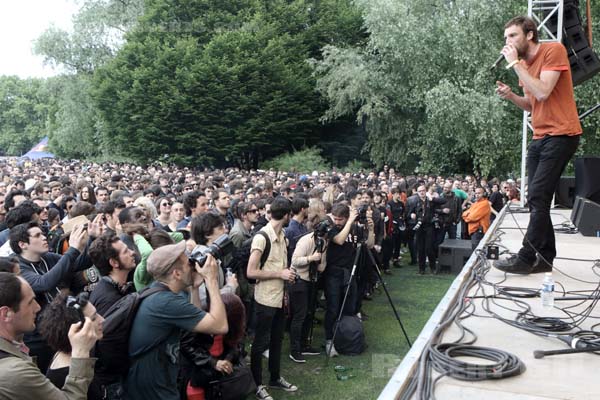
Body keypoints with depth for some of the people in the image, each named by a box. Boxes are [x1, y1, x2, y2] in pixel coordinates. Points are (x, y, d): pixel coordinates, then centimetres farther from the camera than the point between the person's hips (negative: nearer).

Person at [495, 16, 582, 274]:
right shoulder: (523, 65, 14)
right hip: (540, 137, 8)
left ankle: (525, 258, -8)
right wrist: (511, 96, 0)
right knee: (537, 201, 5)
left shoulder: (553, 50, -9)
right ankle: (545, 257, 12)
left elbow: (542, 93, -21)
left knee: (538, 198, -13)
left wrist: (515, 64, -16)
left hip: (561, 135, -8)